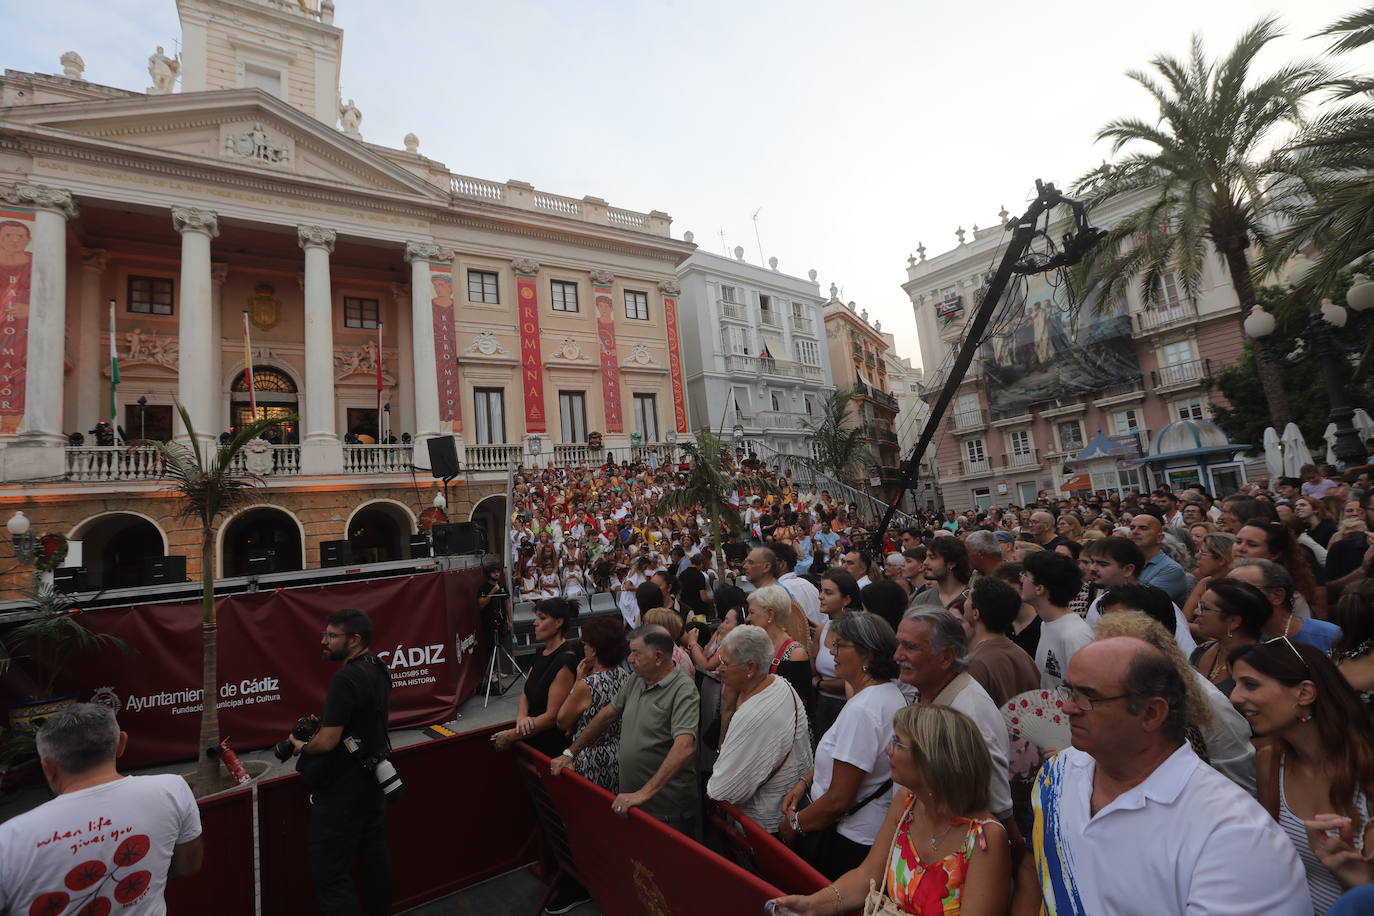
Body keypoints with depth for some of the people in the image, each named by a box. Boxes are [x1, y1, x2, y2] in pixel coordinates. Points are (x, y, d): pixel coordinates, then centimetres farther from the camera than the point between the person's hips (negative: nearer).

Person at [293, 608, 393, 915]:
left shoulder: (346, 678, -26)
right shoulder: (379, 669, 2)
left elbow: (327, 742, -24)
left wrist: (301, 745, -4)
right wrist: (322, 725, 8)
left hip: (342, 788, -9)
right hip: (373, 778, 9)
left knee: (330, 873, 1)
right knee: (374, 856, 20)